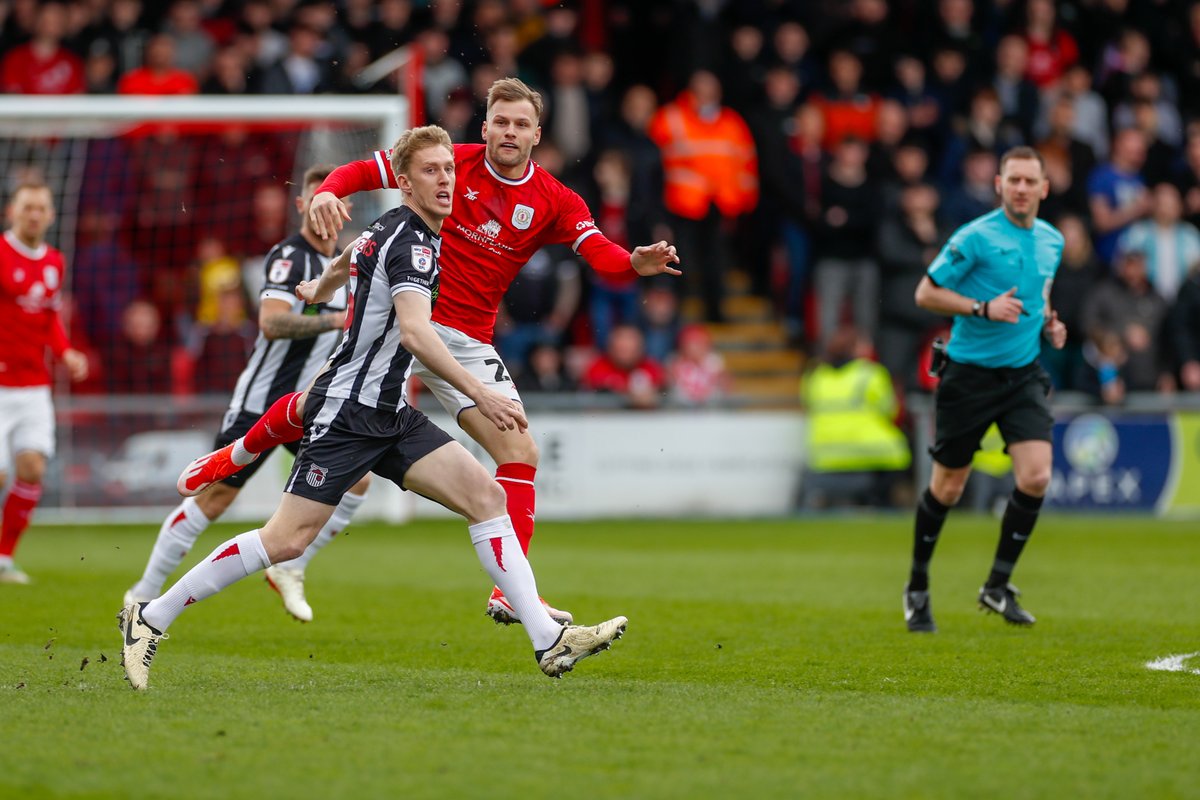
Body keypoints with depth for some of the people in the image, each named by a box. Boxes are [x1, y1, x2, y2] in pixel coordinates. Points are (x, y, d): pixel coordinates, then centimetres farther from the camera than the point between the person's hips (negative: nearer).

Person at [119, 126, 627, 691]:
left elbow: (354, 254, 36)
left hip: (390, 415, 9)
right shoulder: (411, 242, -16)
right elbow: (414, 333, -32)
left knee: (484, 494, -5)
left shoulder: (392, 229, 13)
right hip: (348, 410, -9)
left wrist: (320, 289, 58)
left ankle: (549, 641, -10)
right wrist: (479, 394, -36)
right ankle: (152, 618, 0)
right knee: (286, 540, -12)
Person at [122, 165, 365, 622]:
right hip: (262, 400, -8)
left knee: (356, 478, -7)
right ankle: (145, 591, 1)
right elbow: (271, 322, -31)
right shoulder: (289, 256, -15)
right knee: (215, 496, -8)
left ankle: (290, 569, 6)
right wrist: (335, 319, -34)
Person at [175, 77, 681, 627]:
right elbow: (362, 171, -1)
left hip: (467, 342, 2)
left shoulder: (554, 203, -1)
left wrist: (636, 263, -38)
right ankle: (234, 455, 33)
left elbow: (601, 254, -15)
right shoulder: (453, 163, -4)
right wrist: (327, 192, -22)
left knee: (520, 453, -12)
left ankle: (509, 594, -12)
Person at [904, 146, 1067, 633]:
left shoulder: (1052, 241, 7)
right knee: (947, 489, 3)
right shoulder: (975, 237, -13)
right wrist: (984, 308, -22)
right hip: (970, 374, -4)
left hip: (1023, 374, 4)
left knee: (1036, 477, -13)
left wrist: (1048, 323, 5)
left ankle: (997, 586, 2)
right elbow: (926, 293, -11)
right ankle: (917, 588, 24)